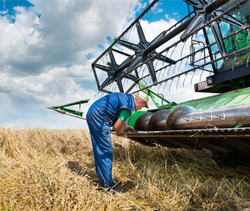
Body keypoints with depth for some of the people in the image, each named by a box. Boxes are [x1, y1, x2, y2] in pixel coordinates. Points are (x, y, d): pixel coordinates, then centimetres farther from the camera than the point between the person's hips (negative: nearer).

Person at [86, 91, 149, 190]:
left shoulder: (125, 97, 19)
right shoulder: (130, 104, -10)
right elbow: (116, 127, -15)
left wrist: (124, 126, 20)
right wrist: (121, 131, 6)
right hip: (99, 116, -11)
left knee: (99, 150, 17)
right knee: (107, 151, -5)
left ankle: (101, 178, 29)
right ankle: (107, 186, 2)